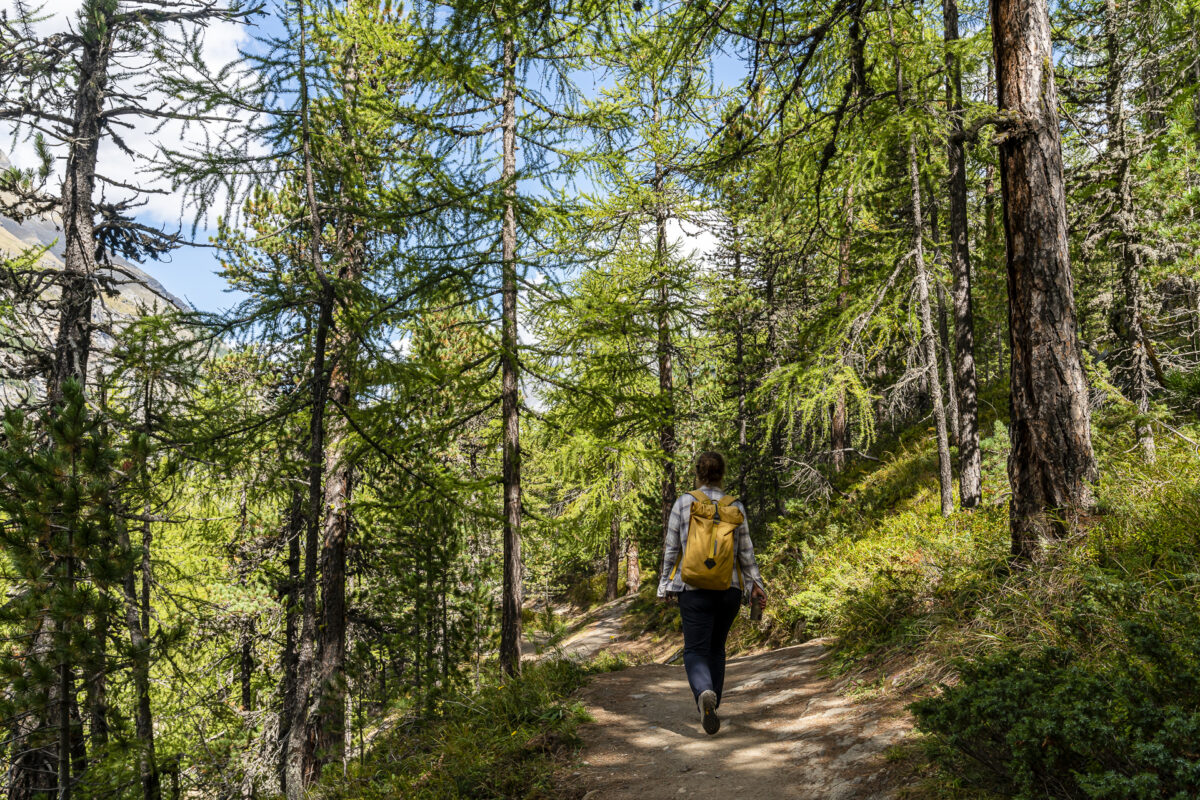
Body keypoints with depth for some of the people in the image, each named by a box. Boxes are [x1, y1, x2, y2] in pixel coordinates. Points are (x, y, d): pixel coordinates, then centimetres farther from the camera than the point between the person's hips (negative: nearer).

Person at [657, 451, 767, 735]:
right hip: (730, 587, 3)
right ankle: (708, 708, 23)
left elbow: (671, 549, 0)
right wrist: (755, 583, 15)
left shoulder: (683, 503, -3)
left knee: (696, 650, 0)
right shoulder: (735, 507, 1)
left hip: (695, 588, -2)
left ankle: (705, 694, -29)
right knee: (716, 647, 18)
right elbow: (746, 551, 5)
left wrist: (666, 585, 9)